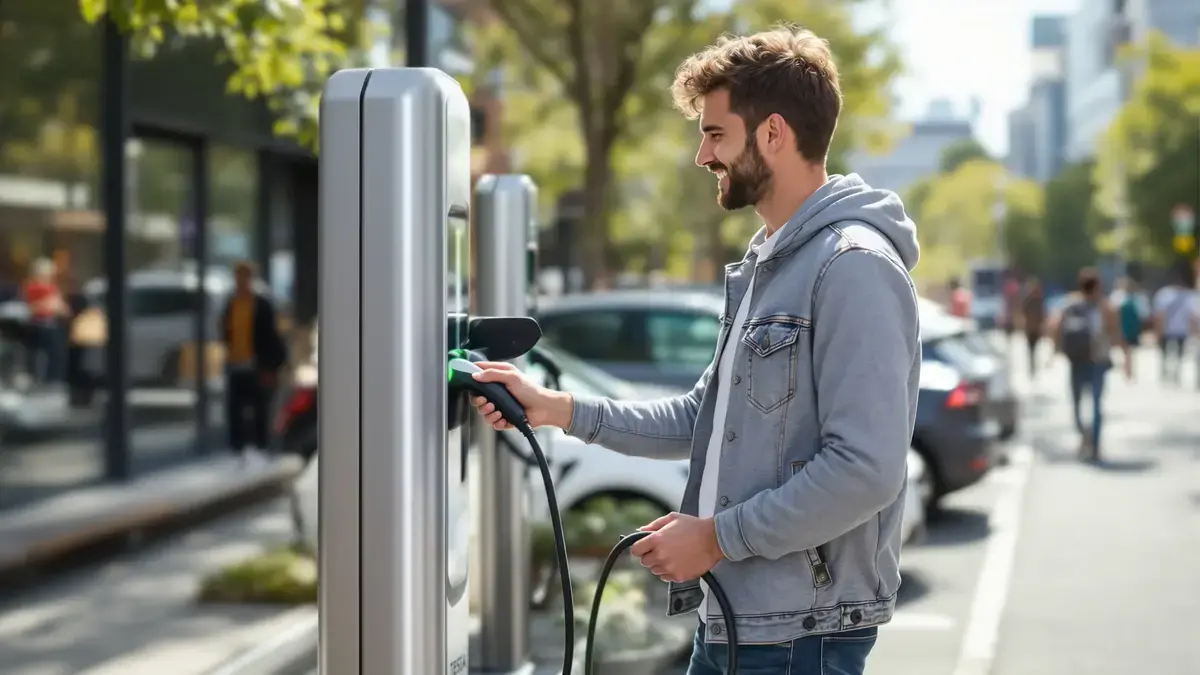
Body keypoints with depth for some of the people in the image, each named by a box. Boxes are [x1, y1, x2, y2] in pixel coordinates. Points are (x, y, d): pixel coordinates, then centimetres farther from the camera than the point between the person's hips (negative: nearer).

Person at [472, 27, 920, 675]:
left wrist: (717, 536, -17)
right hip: (727, 620, 9)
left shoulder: (855, 267, -16)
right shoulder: (765, 265, 15)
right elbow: (704, 419, 19)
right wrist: (555, 409, 10)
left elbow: (866, 469, -24)